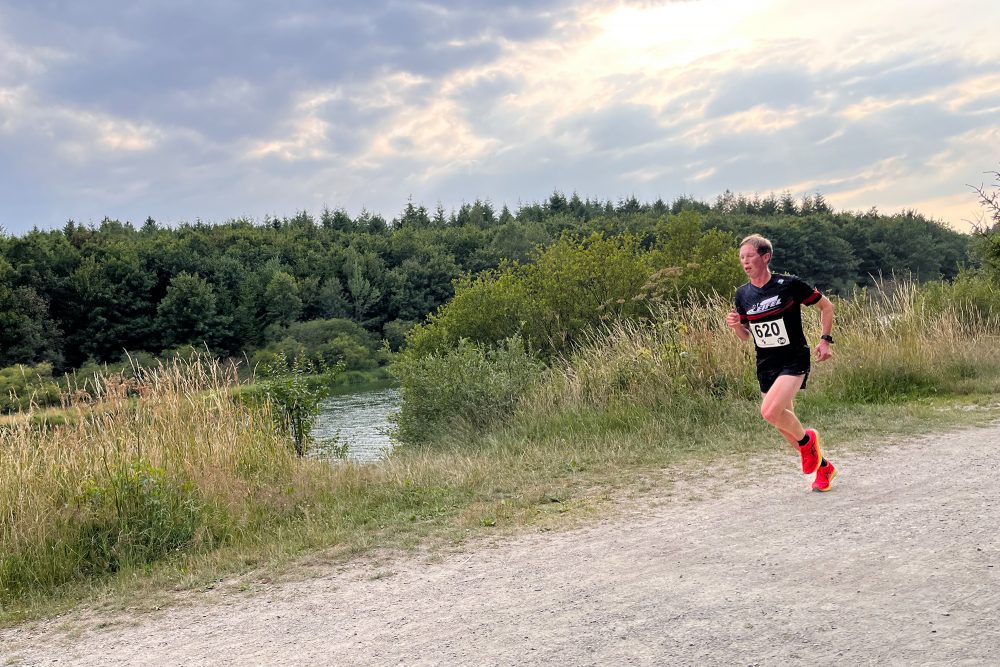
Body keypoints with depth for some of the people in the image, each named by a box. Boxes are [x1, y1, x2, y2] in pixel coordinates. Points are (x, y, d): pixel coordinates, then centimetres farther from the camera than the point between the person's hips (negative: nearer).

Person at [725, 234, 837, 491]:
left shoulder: (790, 284, -11)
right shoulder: (743, 294, 3)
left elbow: (826, 306, 2)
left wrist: (825, 340, -5)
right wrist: (736, 325, -8)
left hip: (794, 360, -6)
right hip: (765, 365, 6)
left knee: (770, 411, -26)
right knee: (785, 424, 11)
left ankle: (807, 440, 4)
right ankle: (823, 467, 32)